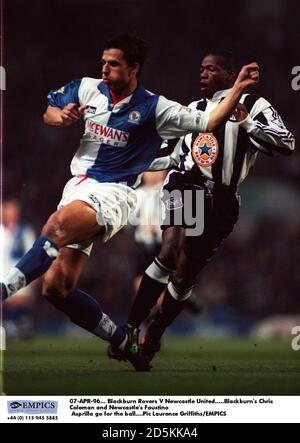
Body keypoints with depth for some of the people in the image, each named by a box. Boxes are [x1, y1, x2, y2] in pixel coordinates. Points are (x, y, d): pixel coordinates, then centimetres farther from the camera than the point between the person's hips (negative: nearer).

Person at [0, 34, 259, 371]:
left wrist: (238, 88, -14)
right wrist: (61, 117, 0)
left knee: (57, 224, -38)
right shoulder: (87, 89, 9)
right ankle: (123, 341, 10)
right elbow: (49, 112, 24)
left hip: (115, 192, -5)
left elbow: (210, 122, -3)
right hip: (79, 185, 5)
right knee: (57, 287, -6)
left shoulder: (153, 108, -2)